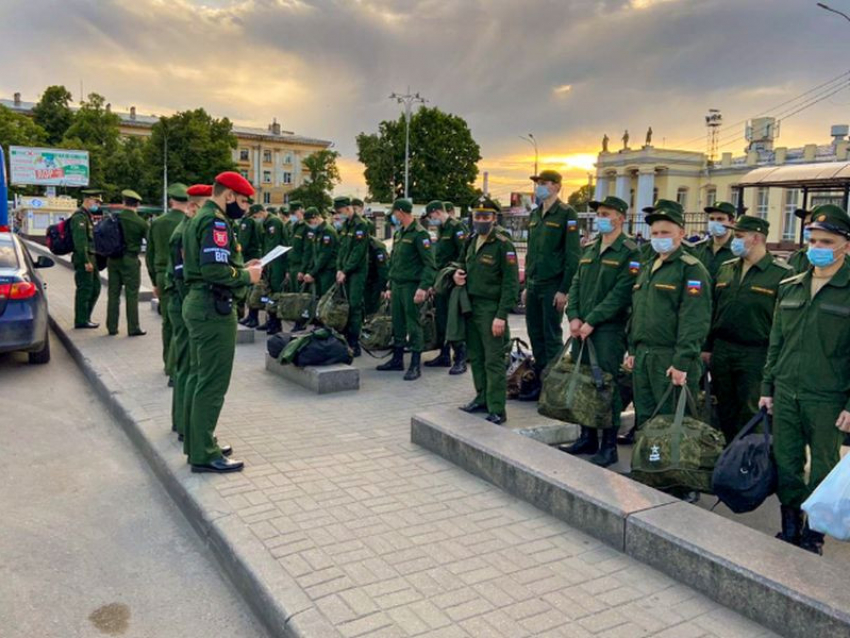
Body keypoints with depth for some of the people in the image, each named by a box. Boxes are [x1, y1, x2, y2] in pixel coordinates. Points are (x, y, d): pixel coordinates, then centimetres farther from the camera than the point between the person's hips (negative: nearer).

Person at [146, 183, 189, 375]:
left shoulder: (156, 223, 5)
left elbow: (149, 256, 11)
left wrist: (155, 282, 19)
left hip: (164, 278, 5)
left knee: (168, 322, 16)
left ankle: (169, 364, 27)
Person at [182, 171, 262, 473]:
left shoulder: (199, 218, 17)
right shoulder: (216, 221, -15)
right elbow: (215, 269, -26)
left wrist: (241, 267, 11)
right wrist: (247, 276, -11)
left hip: (198, 303, 11)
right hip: (214, 309, -11)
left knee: (198, 377, 17)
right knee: (212, 383, -5)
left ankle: (196, 443, 28)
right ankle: (204, 455, 2)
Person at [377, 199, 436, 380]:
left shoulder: (419, 234, -11)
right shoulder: (398, 234, 16)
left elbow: (430, 264, -17)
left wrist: (423, 287, -25)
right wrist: (390, 287, 20)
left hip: (411, 286, -8)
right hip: (397, 286, 8)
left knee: (414, 325, -4)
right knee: (398, 324, 14)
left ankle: (416, 365, 1)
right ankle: (397, 359, 24)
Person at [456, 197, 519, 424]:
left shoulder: (503, 244, -11)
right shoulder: (471, 242, 12)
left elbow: (511, 283, -14)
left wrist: (501, 316, -18)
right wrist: (458, 274, 4)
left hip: (491, 309, -7)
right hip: (471, 306, 7)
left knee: (493, 361, -5)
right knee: (476, 357, 14)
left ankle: (497, 411, 0)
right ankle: (482, 398, 27)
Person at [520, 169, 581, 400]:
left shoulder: (566, 214, -8)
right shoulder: (534, 214, 14)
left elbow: (573, 254, -12)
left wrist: (564, 289, -16)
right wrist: (526, 285, 16)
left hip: (552, 286, -7)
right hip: (534, 285, 7)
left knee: (552, 337, -1)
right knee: (535, 335, 10)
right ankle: (540, 382, 20)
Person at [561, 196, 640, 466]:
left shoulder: (630, 252, -6)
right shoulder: (589, 248, 16)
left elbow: (620, 293, -14)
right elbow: (576, 284, 14)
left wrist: (592, 321, -16)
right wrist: (574, 317, -1)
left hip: (609, 329, -7)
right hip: (581, 329, 7)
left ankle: (609, 445, 8)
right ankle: (587, 437, 25)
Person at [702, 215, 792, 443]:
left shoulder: (782, 274, -8)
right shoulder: (725, 269, 9)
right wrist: (707, 347, 11)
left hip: (756, 356, -5)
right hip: (721, 352, 5)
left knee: (749, 417, 3)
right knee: (724, 413, 15)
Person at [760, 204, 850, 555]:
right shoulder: (790, 288, 8)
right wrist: (767, 388, 12)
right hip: (786, 393, 4)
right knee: (786, 463, 11)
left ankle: (814, 533, 24)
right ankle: (790, 526, 27)